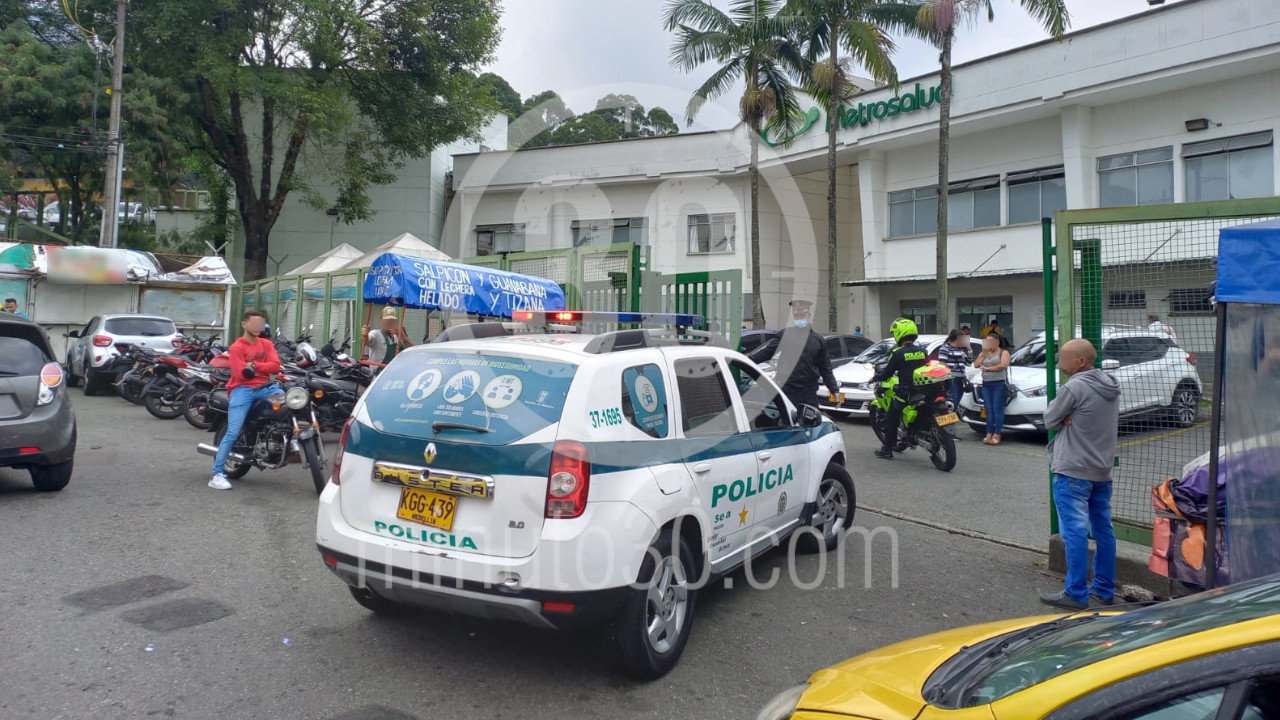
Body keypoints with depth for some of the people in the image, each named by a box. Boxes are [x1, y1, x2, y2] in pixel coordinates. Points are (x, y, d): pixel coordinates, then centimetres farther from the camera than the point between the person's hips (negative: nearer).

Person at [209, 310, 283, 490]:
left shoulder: (267, 344, 14)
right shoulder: (236, 347, -1)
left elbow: (276, 366, 0)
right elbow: (240, 374, -12)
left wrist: (254, 365, -11)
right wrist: (263, 367, -1)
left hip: (263, 387, 5)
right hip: (242, 390, -5)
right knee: (233, 432, -16)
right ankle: (217, 474, -14)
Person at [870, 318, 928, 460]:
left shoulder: (898, 353, -12)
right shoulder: (922, 351, 4)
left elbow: (887, 373, -7)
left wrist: (874, 378, 12)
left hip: (905, 393, -6)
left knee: (890, 419, 6)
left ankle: (887, 450, 5)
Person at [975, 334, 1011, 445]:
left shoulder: (1004, 352, 5)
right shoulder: (983, 353, 21)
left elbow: (1003, 365, -12)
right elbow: (976, 364, 7)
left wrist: (987, 368, -7)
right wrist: (984, 352, 1)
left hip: (999, 383, -5)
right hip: (986, 384, 5)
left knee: (997, 409, -8)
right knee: (989, 410, 0)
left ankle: (996, 435, -11)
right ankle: (989, 434, -2)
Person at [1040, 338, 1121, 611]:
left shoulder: (1074, 387, -16)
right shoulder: (1110, 386, 10)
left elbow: (1050, 420, -10)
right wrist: (1071, 416, -3)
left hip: (1073, 470, -9)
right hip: (1103, 469, 9)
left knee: (1075, 532, -5)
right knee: (1103, 530, 14)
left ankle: (1076, 594, -3)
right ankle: (1105, 589, 23)